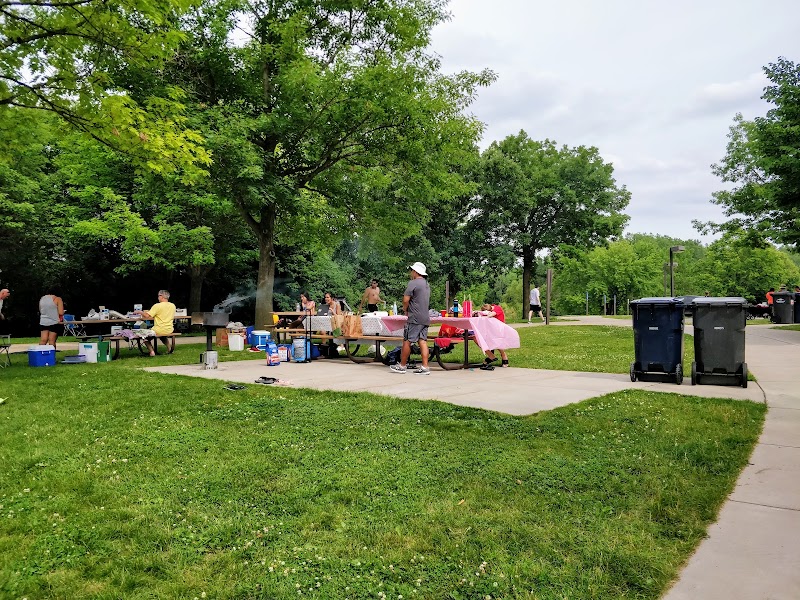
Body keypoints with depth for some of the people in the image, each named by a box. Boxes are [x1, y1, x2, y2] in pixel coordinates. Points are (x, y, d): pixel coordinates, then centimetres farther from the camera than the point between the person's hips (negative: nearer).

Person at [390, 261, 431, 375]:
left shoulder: (413, 283, -10)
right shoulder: (427, 284, 18)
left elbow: (405, 300, -14)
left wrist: (405, 309, 4)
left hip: (414, 318, -8)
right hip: (425, 318, 8)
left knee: (407, 341, 1)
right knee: (423, 341, 5)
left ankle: (402, 366, 8)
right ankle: (425, 367, 1)